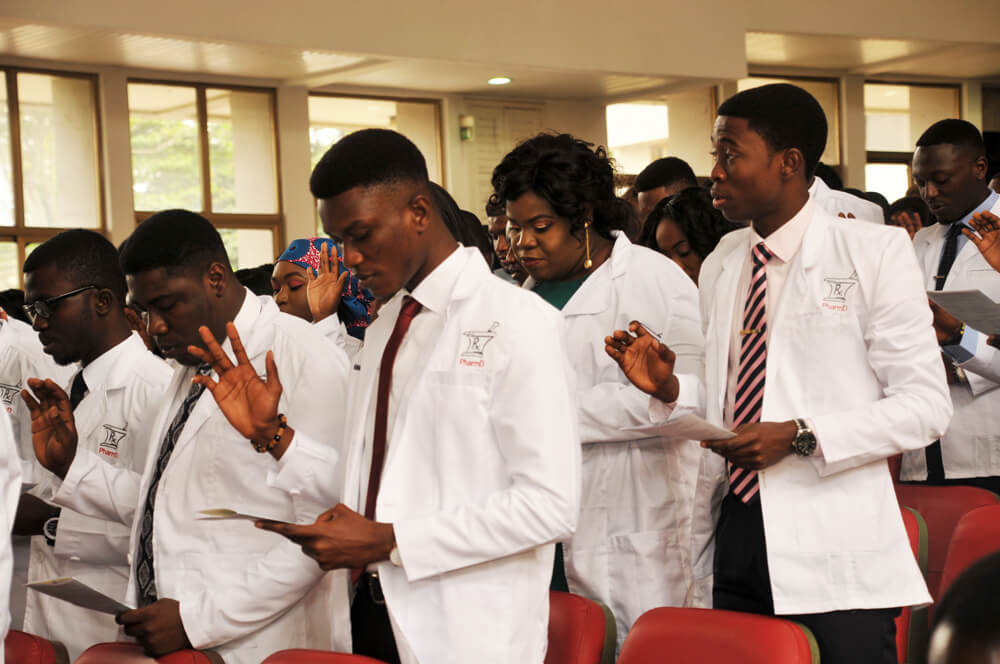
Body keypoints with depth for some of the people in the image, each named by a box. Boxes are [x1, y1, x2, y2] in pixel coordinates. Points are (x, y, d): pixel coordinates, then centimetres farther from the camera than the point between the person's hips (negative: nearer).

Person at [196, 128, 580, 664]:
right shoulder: (382, 329, 12)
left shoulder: (517, 322, -11)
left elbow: (549, 505, -17)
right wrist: (273, 434, -1)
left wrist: (387, 541, -17)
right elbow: (371, 488, 12)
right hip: (374, 614, 7)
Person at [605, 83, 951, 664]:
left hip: (835, 549, -5)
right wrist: (668, 388, -1)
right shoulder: (721, 266, 14)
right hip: (737, 535, 5)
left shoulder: (877, 252, -3)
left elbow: (927, 406, -8)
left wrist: (798, 437, -17)